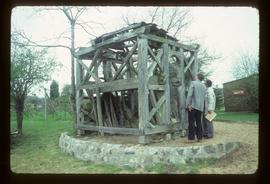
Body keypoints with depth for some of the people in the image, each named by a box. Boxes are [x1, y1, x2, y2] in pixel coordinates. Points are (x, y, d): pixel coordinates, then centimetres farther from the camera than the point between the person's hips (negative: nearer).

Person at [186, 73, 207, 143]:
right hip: (200, 107, 6)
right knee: (199, 122, 10)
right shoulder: (204, 86, 15)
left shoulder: (193, 83, -2)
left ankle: (191, 138, -4)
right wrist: (203, 107, 17)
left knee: (191, 122, -4)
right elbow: (205, 98, 13)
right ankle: (199, 137, 11)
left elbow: (190, 94, -13)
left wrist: (188, 104, -14)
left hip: (193, 106, -6)